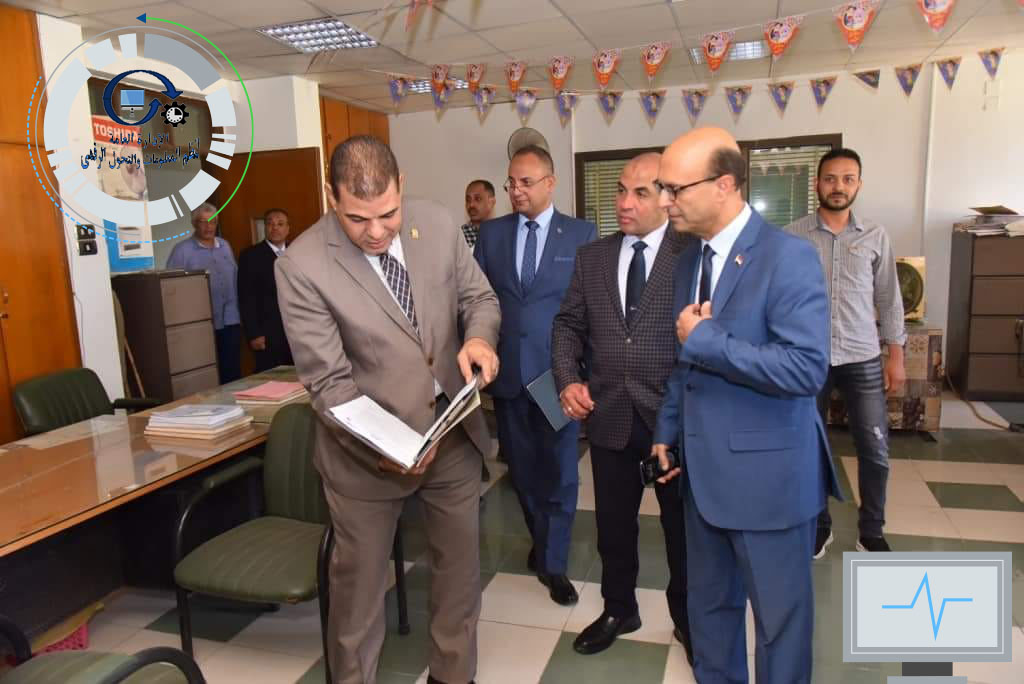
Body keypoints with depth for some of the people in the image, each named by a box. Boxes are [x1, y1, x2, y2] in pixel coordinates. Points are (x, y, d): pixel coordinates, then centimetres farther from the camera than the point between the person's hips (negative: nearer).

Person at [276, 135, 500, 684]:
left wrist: (479, 337, -20)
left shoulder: (438, 224, -7)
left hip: (454, 433, 4)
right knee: (359, 581, 16)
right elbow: (329, 384, -17)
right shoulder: (302, 266, -19)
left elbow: (480, 297, 4)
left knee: (460, 566, 20)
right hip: (368, 448, -3)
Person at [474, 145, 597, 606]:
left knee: (559, 469, 5)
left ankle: (554, 564, 23)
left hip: (558, 370, -3)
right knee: (522, 467, 16)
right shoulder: (491, 233, 7)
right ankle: (542, 542, 39)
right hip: (506, 370, 3)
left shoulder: (582, 234, 0)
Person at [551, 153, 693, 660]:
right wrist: (568, 380, -6)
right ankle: (619, 610, 42)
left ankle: (687, 618, 39)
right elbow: (568, 324, 9)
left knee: (682, 525, 15)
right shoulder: (591, 257, 7)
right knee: (613, 523, 19)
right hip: (609, 414, 4)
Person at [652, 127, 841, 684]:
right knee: (708, 602, 22)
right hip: (703, 468, 7)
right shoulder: (689, 262, 8)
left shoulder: (788, 256, -17)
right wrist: (667, 433, 12)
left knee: (779, 613, 13)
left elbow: (807, 368, -26)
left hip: (768, 473, -7)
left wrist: (705, 338, -23)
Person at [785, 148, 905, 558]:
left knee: (875, 451, 4)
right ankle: (819, 525, 28)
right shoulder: (793, 236, -1)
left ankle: (871, 532, 24)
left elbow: (888, 298, 7)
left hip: (863, 359, 1)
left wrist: (897, 355, 3)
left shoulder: (875, 236, 4)